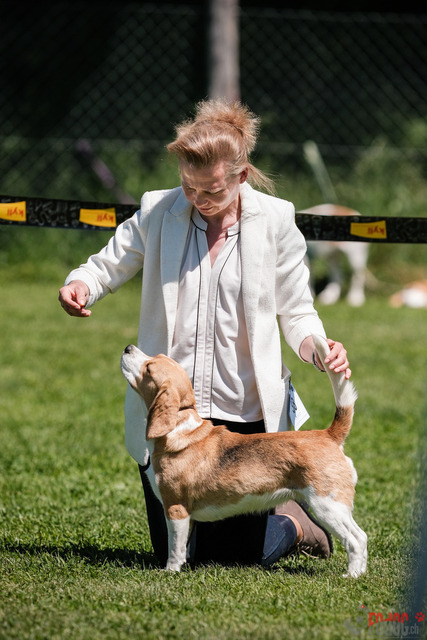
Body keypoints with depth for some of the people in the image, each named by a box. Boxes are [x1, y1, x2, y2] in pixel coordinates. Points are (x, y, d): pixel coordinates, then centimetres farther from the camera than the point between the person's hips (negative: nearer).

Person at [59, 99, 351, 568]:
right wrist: (82, 284, -13)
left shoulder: (274, 220, -3)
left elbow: (295, 312, 2)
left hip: (245, 417, -2)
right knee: (172, 553, 8)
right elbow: (109, 264, 11)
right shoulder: (158, 212, -1)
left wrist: (319, 349, -19)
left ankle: (296, 522, 36)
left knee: (243, 554, 2)